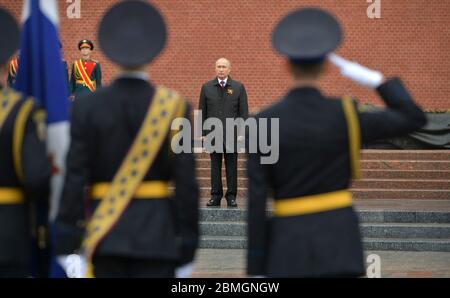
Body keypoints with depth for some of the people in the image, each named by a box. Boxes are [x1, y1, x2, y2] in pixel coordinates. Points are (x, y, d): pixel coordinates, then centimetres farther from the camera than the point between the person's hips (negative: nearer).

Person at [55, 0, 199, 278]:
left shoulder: (87, 107, -3)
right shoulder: (174, 107, -5)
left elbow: (75, 178, -5)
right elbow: (187, 182, -6)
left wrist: (68, 243, -2)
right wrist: (187, 247, 1)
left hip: (106, 233, 1)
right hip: (157, 234, -1)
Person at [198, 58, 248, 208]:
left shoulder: (238, 87, 5)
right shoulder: (206, 87, 8)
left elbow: (243, 112, 2)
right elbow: (202, 112, 7)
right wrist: (203, 133, 1)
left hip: (232, 133, -1)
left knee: (231, 166, 2)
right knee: (215, 166, 4)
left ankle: (231, 196, 8)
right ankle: (216, 196, 10)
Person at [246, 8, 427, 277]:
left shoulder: (263, 124, -5)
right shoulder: (345, 116, -7)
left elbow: (256, 201, -7)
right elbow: (415, 119, 4)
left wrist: (256, 271, -2)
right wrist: (375, 79, 9)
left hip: (289, 244, 0)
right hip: (338, 241, 0)